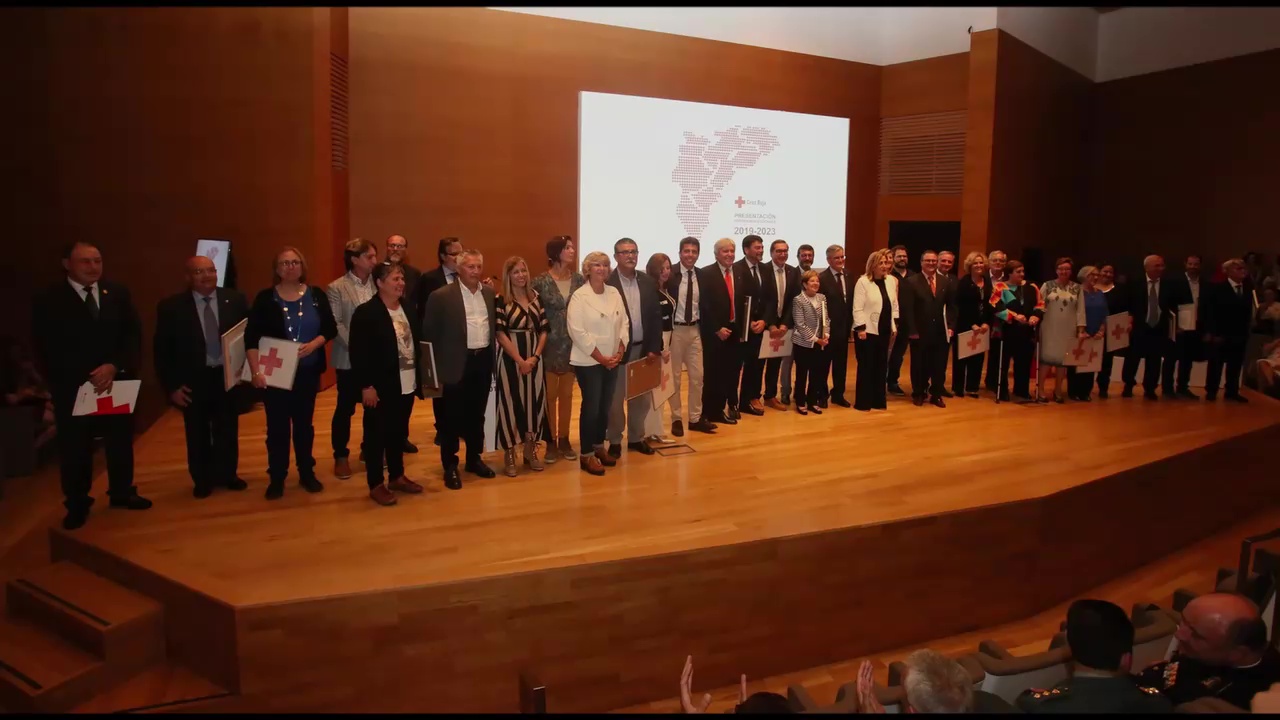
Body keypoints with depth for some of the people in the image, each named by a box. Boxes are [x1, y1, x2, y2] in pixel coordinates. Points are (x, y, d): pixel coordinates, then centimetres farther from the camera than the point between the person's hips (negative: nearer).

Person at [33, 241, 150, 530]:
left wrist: (114, 366, -16)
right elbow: (46, 351, -7)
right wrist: (84, 378, -16)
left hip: (117, 381, 3)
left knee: (121, 441, 13)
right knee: (74, 449, 6)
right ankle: (77, 505, 20)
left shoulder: (118, 293, 4)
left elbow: (133, 335, 0)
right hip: (72, 386, -3)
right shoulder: (48, 301, -5)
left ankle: (122, 492, 30)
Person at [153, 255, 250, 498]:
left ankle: (226, 475, 31)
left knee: (227, 430, 14)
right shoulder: (171, 307, -8)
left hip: (228, 376, 2)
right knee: (198, 434, 12)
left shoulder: (235, 300, -3)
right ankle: (202, 480, 29)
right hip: (193, 380, -1)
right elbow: (162, 350, -5)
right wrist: (171, 386, -8)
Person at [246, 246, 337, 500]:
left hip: (307, 372, 2)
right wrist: (256, 370, -18)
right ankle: (276, 478, 15)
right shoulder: (265, 298, -5)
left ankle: (307, 473, 24)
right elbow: (251, 338, -8)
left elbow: (331, 328, 0)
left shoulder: (316, 295, 1)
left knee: (304, 423, 13)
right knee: (277, 426, 4)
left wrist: (313, 344, -18)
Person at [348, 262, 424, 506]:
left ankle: (397, 476, 30)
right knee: (376, 434, 5)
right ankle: (376, 485, 14)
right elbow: (358, 353, -15)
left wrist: (420, 374, 10)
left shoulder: (407, 308, 8)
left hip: (407, 384, 6)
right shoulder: (366, 312, -12)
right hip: (380, 386, -6)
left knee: (399, 432, 16)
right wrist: (366, 385, -18)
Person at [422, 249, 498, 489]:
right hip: (456, 363, -5)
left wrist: (493, 355, 8)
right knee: (451, 417, 4)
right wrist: (435, 366, -9)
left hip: (483, 360, 5)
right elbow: (430, 334, -7)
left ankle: (474, 459, 29)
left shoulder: (490, 293, 8)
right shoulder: (441, 296, -9)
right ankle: (450, 466, 15)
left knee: (477, 414, 15)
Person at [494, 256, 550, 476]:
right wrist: (520, 361, -15)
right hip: (511, 360, -4)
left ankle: (531, 452, 21)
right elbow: (501, 335, -11)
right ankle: (509, 455, 10)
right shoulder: (501, 301, -7)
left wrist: (534, 357, -7)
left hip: (535, 359, 4)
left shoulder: (536, 298, 7)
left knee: (534, 401, 8)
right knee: (510, 402, 0)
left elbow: (543, 330, 6)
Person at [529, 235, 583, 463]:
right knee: (550, 395, 5)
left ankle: (564, 440, 21)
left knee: (567, 394, 11)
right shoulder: (541, 282, -8)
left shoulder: (578, 279, 2)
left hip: (572, 343, 3)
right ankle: (551, 441, 14)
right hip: (550, 344, -3)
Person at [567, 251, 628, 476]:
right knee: (591, 406, -2)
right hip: (589, 362, -5)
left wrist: (620, 352, -4)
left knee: (605, 406, 12)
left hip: (612, 360, 5)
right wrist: (600, 357, -15)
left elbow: (624, 323, 9)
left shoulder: (614, 293, 6)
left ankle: (599, 447, 27)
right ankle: (586, 455, 9)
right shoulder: (579, 297, -10)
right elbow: (577, 332, -16)